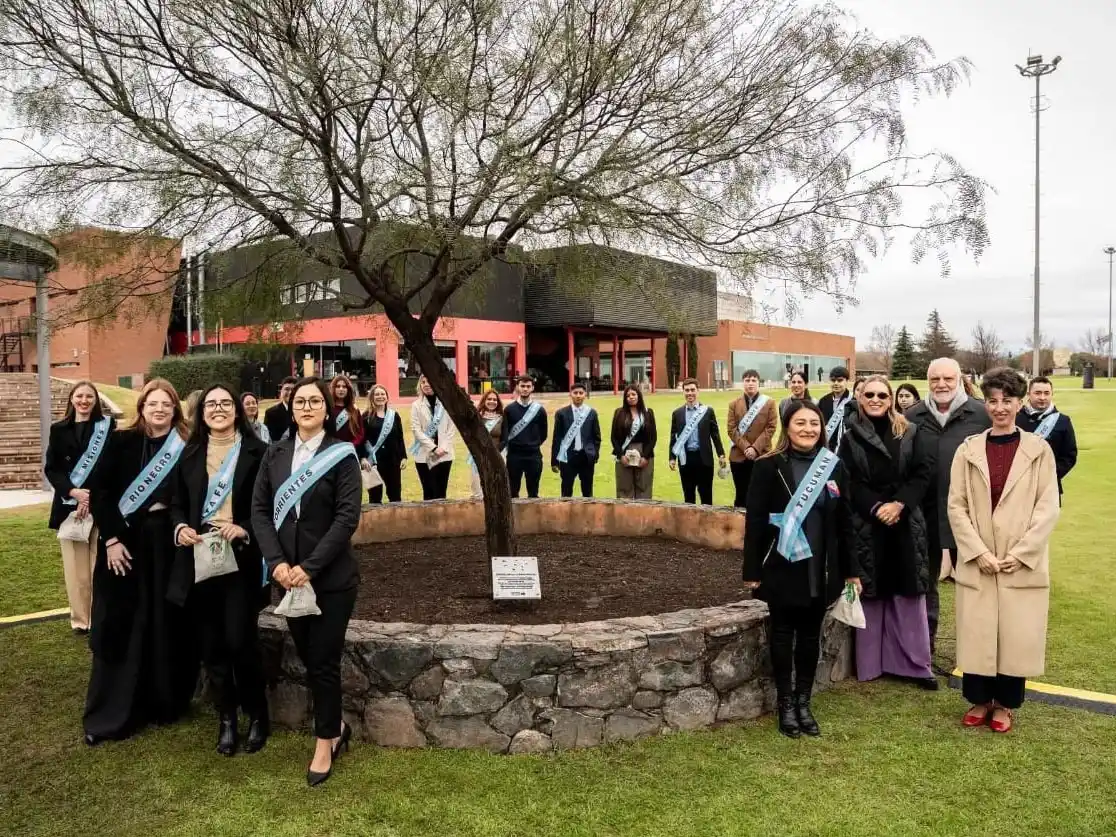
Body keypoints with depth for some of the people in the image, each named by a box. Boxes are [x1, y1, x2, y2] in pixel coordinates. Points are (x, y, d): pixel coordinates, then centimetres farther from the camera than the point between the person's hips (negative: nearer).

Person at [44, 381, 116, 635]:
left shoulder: (108, 427, 3)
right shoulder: (59, 430, 10)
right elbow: (51, 468, 5)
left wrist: (92, 497, -12)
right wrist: (73, 492, -11)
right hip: (69, 506, 2)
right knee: (75, 567, 3)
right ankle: (80, 619, 13)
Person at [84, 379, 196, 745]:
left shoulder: (186, 449, 3)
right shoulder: (121, 442, 0)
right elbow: (101, 493, -4)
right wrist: (111, 539, -11)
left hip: (168, 545, 1)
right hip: (124, 542, -1)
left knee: (167, 626, 5)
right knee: (120, 628, 3)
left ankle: (165, 702, 20)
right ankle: (111, 712, 13)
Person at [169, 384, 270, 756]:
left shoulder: (258, 452, -3)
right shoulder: (189, 454, 10)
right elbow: (177, 503, 13)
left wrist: (245, 530, -18)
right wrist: (180, 528, -7)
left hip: (241, 560, -4)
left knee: (240, 642, -7)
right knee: (211, 645, 8)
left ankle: (257, 714, 15)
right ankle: (227, 718, 23)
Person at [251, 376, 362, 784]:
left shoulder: (341, 455, -6)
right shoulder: (275, 454, 6)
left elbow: (347, 517, -12)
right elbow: (259, 510, 3)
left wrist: (310, 567, -17)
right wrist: (277, 562, -10)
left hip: (331, 577, -4)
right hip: (289, 575, 4)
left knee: (324, 661, 2)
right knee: (307, 657, 13)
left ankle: (325, 743, 19)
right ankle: (336, 725, 33)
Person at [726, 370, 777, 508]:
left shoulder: (769, 403, 4)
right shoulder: (734, 404, 9)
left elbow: (771, 428, -4)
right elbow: (732, 429, 1)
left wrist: (756, 448, -14)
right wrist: (746, 447, -13)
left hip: (762, 455, -1)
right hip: (739, 456, 2)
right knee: (741, 495, 7)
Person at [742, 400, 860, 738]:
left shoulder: (833, 466, 3)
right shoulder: (769, 466, -8)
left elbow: (843, 521, 7)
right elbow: (755, 521, -8)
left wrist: (850, 569, 7)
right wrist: (752, 570, -9)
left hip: (820, 569, 3)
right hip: (782, 568, -3)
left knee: (810, 635, 11)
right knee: (783, 634, 8)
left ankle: (804, 702, 24)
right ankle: (785, 704, 20)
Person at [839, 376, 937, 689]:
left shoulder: (910, 433, 5)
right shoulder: (851, 437, 2)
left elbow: (924, 471, -3)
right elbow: (849, 482, -4)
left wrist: (900, 503, -15)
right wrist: (876, 507, -17)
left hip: (906, 522, 1)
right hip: (866, 523, -1)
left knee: (908, 594, 4)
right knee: (871, 594, 5)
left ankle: (915, 663, 14)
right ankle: (870, 663, 15)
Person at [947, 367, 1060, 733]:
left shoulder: (1038, 449, 0)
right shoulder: (968, 450, 2)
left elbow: (1048, 506, -4)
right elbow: (956, 506, -1)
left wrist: (1020, 553, -12)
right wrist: (979, 552, -11)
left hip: (1024, 562, 0)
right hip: (977, 560, 1)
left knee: (1017, 633, 5)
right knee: (977, 632, 5)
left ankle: (1005, 703, 23)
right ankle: (979, 699, 23)